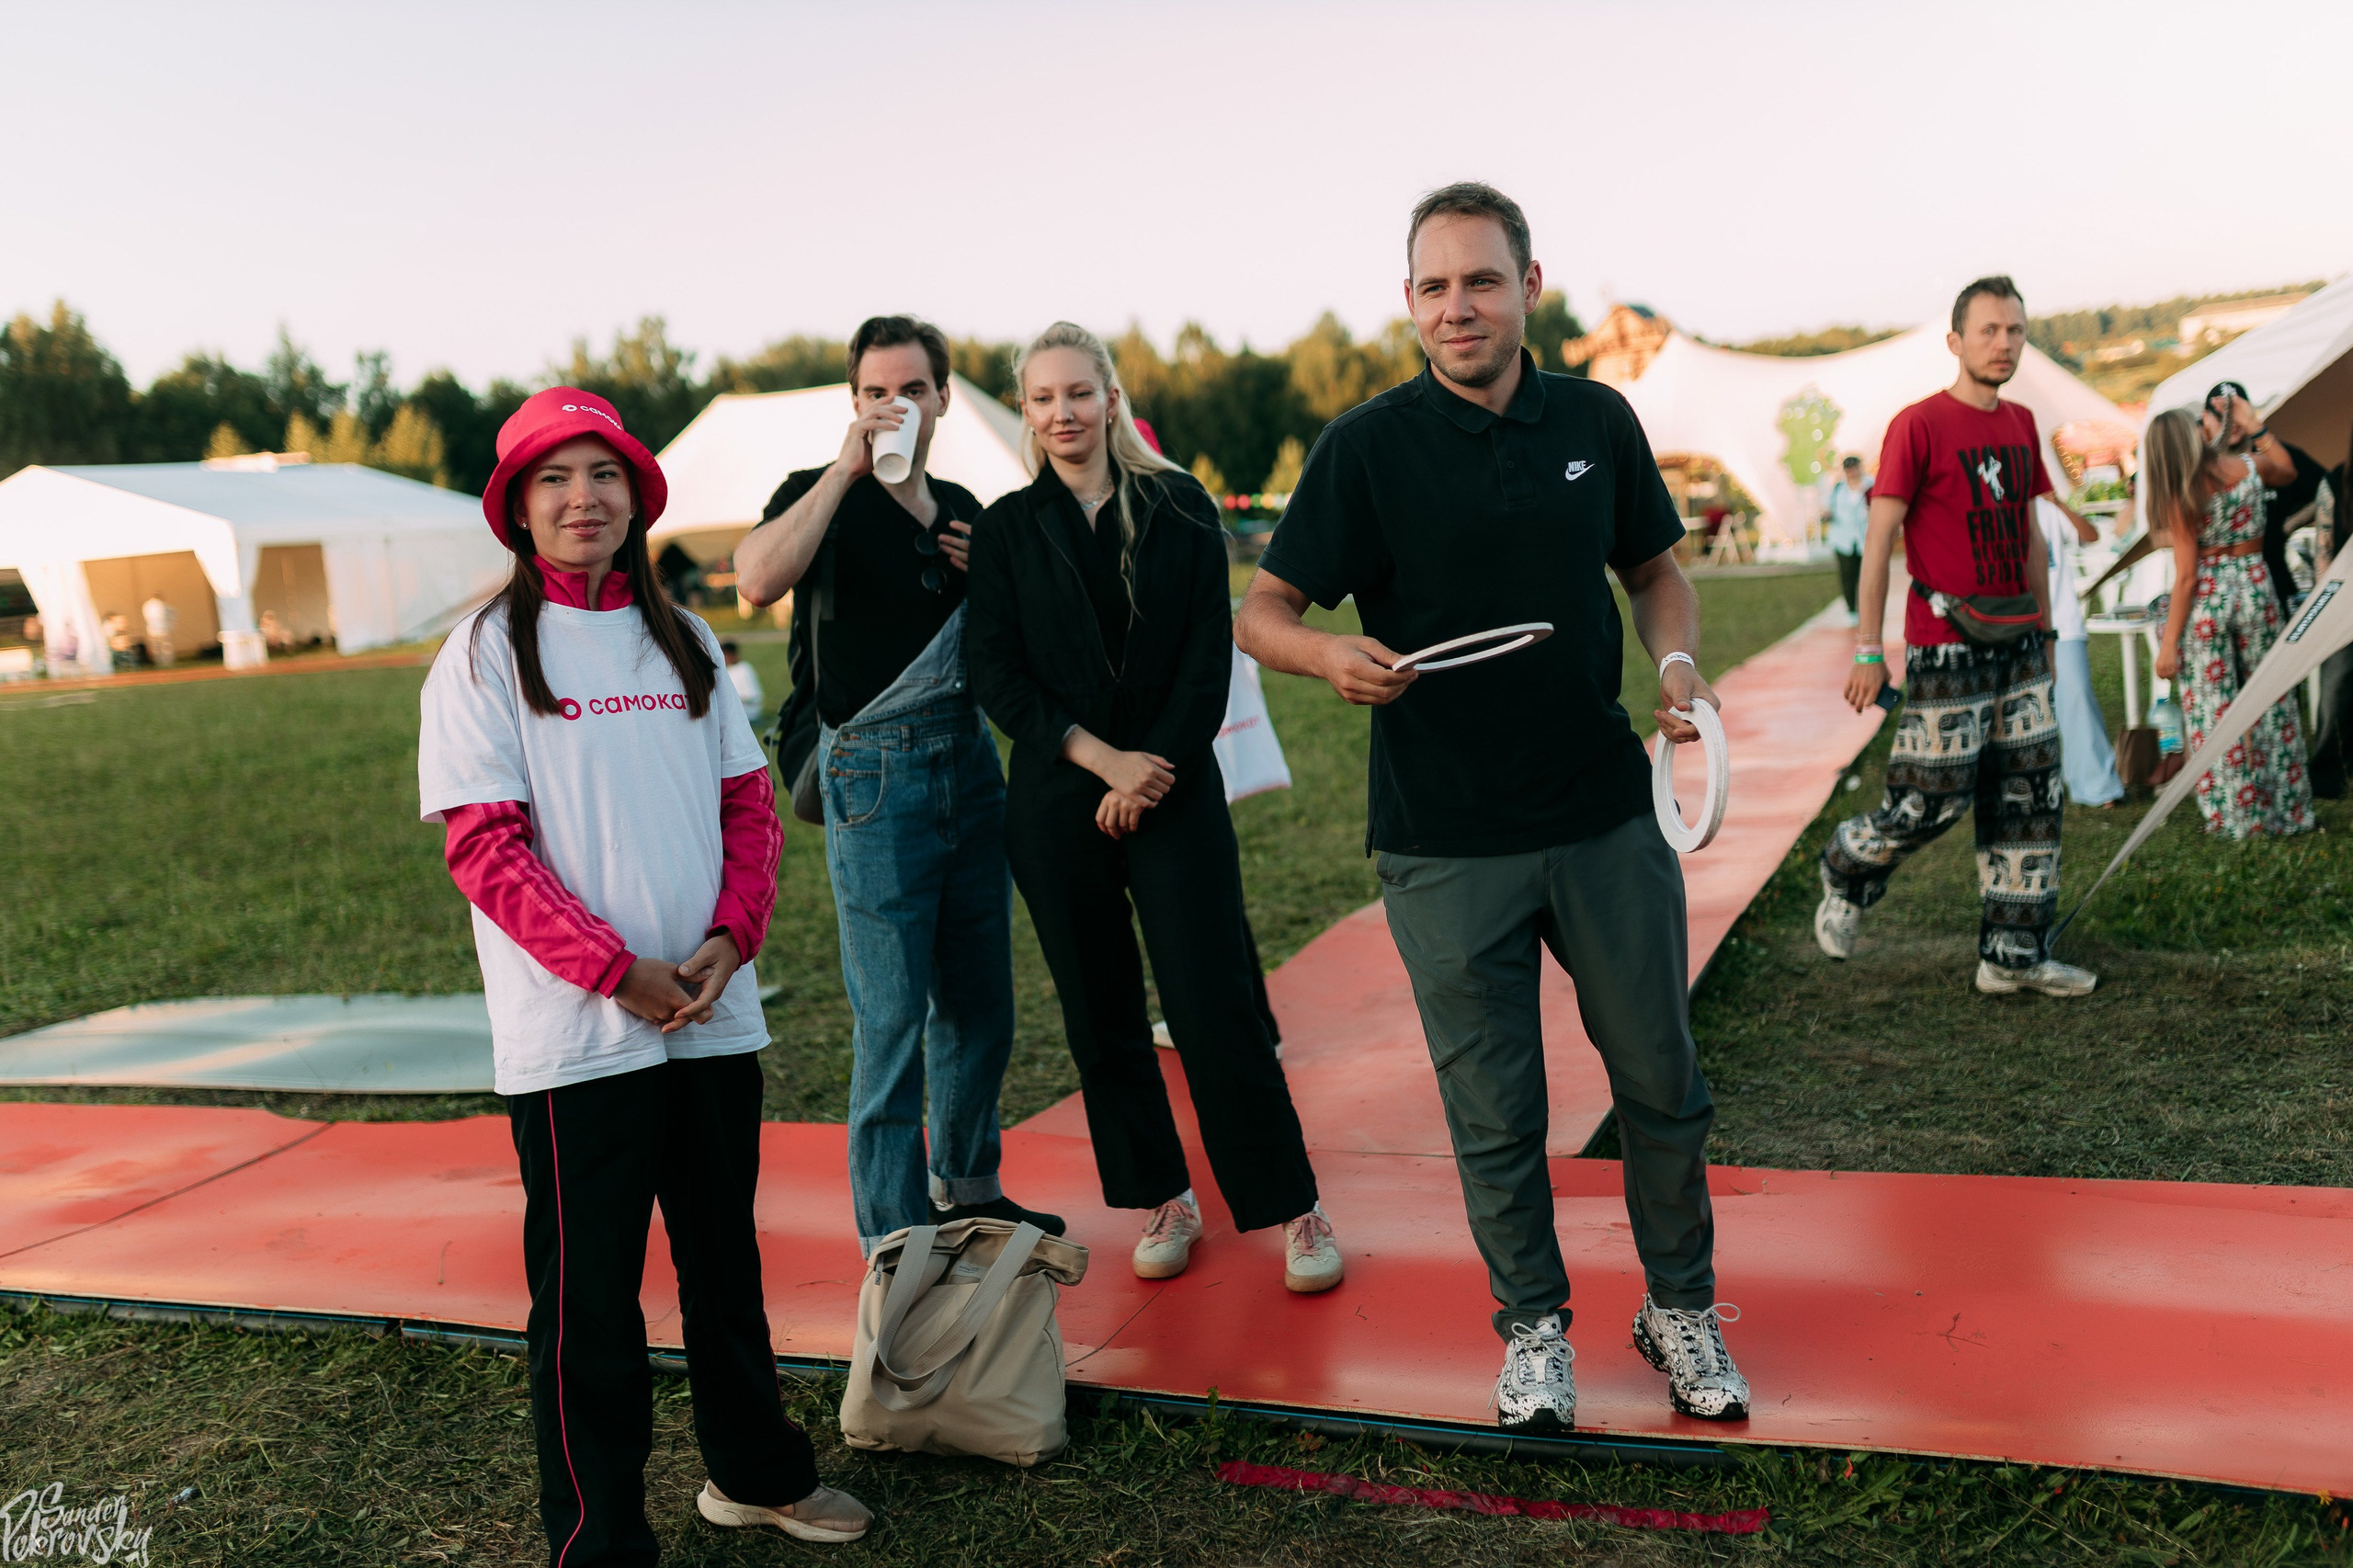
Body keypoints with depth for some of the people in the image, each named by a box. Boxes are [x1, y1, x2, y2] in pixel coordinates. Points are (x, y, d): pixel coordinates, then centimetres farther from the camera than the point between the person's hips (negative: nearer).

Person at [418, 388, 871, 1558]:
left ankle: (755, 1470, 36)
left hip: (713, 1017, 5)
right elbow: (484, 845, -10)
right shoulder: (487, 651, -4)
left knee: (724, 1255, 18)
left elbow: (747, 801, 9)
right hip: (573, 1034, -4)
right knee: (588, 1292, 3)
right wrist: (617, 971, -17)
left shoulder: (681, 639, 10)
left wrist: (730, 936, -7)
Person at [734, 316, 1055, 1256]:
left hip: (970, 761, 6)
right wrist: (848, 465, -23)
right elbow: (759, 580, -26)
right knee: (891, 1021, -4)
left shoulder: (965, 511, 15)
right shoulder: (821, 497, -3)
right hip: (874, 769, -6)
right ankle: (895, 1246, 6)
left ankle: (965, 1189, 33)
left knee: (980, 1003, 14)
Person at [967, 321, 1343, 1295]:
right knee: (1101, 1012, 8)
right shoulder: (1006, 530, 5)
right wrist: (1102, 756, -11)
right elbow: (995, 674, -1)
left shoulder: (1179, 508, 4)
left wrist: (1151, 769, -9)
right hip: (1056, 803, 2)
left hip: (1175, 789, -2)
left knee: (1214, 1003, -5)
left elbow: (1210, 655, 0)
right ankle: (1160, 1201, 23)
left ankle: (1291, 1208, 7)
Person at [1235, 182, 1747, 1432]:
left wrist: (1679, 665, -4)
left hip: (1606, 817, 3)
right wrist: (1334, 652, -26)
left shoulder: (1596, 422, 5)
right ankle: (1533, 1327, 30)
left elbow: (1655, 571, 17)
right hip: (1447, 844, -2)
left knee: (1660, 1080, 12)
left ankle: (1681, 1308, 34)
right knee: (1493, 1109, 8)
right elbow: (1261, 612, -4)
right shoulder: (1370, 446, -5)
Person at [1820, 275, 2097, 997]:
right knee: (1932, 798, -5)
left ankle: (2014, 953, 16)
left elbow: (2030, 536, 18)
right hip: (1944, 651, -7)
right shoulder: (1917, 425, -10)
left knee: (2029, 797, 7)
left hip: (2017, 648, 7)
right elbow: (1879, 538, -12)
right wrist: (1868, 648, -15)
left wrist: (2044, 631, 18)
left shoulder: (2021, 425, 11)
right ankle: (1846, 872, 24)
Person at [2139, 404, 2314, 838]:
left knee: (2213, 709, 4)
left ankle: (2234, 817, 7)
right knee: (2273, 703, 13)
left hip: (2207, 601, -4)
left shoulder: (2179, 498, -13)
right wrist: (2256, 428, 23)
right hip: (2256, 588, 4)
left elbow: (2186, 576, -13)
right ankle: (2289, 810, 22)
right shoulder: (2248, 468, -3)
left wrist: (2169, 643, -8)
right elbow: (2287, 470, 23)